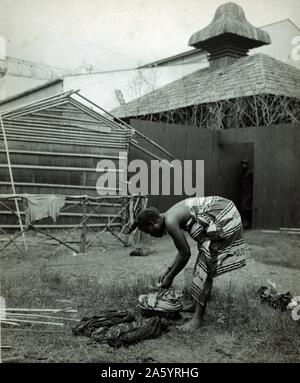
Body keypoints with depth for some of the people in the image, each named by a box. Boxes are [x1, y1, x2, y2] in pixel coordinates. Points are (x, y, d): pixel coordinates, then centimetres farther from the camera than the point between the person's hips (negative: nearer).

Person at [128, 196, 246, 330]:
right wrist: (169, 269, 20)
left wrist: (170, 277, 1)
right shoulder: (170, 216, 11)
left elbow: (185, 254, -11)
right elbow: (183, 249, 20)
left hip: (224, 220, -10)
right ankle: (197, 305, 29)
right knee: (205, 264, 17)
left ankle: (198, 318, -4)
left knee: (206, 264, -8)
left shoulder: (170, 222, -17)